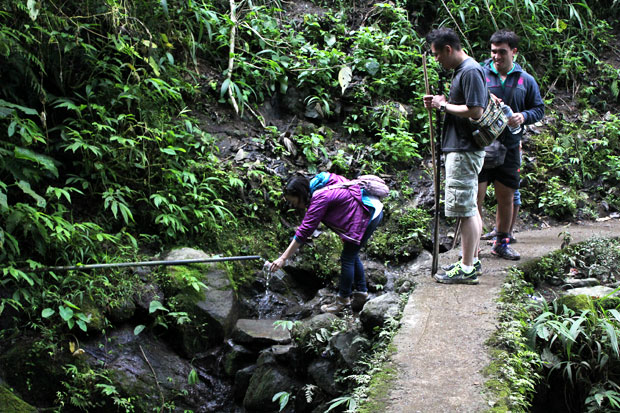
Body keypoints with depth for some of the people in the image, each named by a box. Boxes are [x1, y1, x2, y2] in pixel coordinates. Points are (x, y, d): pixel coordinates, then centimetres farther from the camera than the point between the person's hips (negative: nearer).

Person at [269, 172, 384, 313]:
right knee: (352, 255, 20)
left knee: (347, 258, -1)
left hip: (368, 215, -10)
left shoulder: (320, 198, -24)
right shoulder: (317, 185, 3)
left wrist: (283, 258, -22)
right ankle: (361, 293, 31)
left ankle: (343, 300, 11)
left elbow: (304, 231, -25)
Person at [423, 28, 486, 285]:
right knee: (471, 208, 16)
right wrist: (440, 103, 7)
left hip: (465, 151, -11)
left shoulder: (470, 72, -16)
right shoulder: (463, 70, 16)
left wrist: (444, 105, -12)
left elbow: (476, 111, -24)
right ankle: (473, 260, 24)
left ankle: (467, 269, -3)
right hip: (461, 148, 11)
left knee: (465, 209, -7)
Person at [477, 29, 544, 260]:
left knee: (506, 198, 11)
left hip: (509, 148, 3)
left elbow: (539, 109, 13)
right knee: (475, 197, -7)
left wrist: (523, 116, -8)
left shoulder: (526, 80, 9)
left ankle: (501, 243, 25)